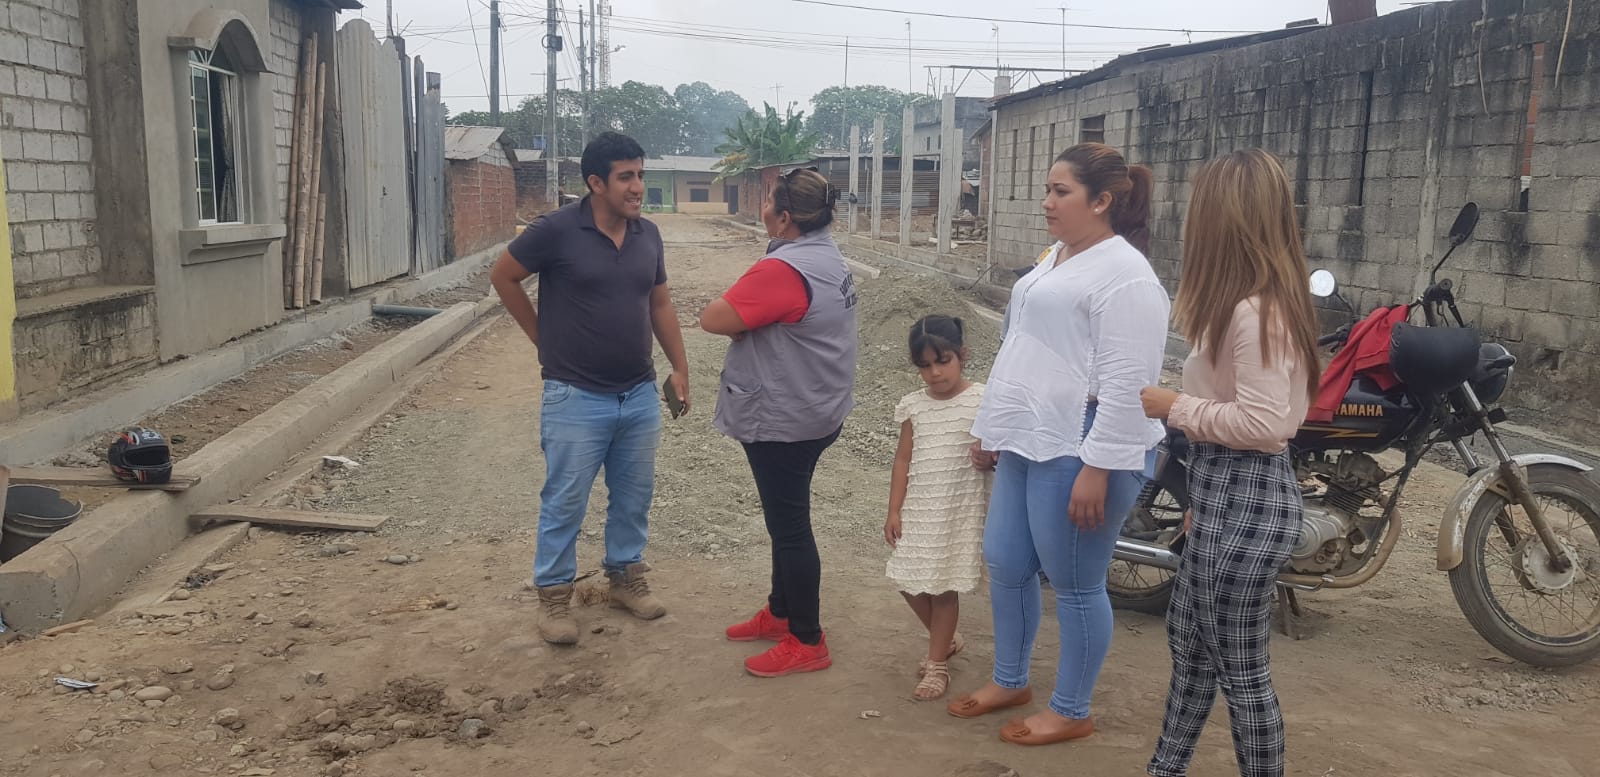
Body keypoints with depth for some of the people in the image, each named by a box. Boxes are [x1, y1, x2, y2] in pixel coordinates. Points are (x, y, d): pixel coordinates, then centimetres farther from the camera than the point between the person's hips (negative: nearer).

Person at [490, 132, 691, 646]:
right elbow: (502, 277, -1)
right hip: (575, 397, -5)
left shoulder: (648, 235, 3)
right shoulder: (556, 230, -13)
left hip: (640, 395, 5)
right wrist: (542, 336, 1)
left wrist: (680, 367, 11)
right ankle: (554, 596, 19)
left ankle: (626, 578, 34)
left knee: (634, 497, 16)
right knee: (565, 503, 4)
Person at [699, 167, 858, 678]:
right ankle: (781, 612, 35)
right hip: (813, 411, 10)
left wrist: (743, 323, -4)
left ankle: (807, 642, 12)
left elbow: (713, 319, -23)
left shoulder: (784, 269, -25)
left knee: (789, 527, 1)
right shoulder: (827, 257, 8)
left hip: (784, 420, -10)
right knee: (785, 520, 21)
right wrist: (754, 322, -4)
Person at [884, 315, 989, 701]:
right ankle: (946, 639, 33)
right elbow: (903, 460, 4)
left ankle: (938, 664, 17)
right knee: (910, 581, 9)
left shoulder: (982, 400, -8)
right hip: (917, 507, 4)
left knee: (944, 587, 1)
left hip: (961, 508, -4)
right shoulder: (912, 406, 2)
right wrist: (894, 511, 2)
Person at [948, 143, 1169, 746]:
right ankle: (1009, 681, 36)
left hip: (1079, 451, -10)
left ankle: (1071, 712, 21)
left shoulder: (1123, 273, -16)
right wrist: (990, 427, 23)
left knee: (1075, 584, 3)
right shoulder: (1056, 259, 15)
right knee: (1005, 564, 17)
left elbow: (1125, 385, -22)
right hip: (1029, 444, 10)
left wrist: (1096, 468, -24)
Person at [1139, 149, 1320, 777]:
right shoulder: (1259, 301, 11)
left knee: (1240, 669, 3)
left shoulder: (1253, 311, -22)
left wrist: (1173, 407, -16)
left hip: (1245, 499, -11)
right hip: (1227, 491, 11)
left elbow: (1263, 422, -28)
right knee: (1188, 637, 23)